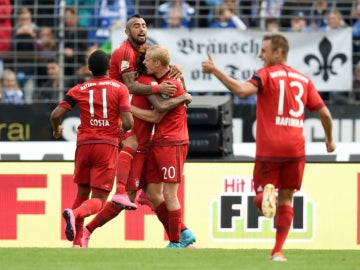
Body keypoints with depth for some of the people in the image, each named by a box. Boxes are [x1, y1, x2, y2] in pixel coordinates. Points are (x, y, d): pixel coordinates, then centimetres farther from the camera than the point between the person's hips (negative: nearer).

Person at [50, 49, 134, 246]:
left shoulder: (79, 90, 5)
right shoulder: (120, 88, 1)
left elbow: (55, 115, -4)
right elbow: (128, 122, -9)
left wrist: (56, 129, 19)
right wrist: (122, 129, 15)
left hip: (84, 145, 2)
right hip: (108, 146, -2)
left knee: (82, 193, 20)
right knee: (98, 200, -2)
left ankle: (77, 239, 14)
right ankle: (75, 214, -34)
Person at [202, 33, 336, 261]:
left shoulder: (266, 75, -3)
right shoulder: (304, 79, 11)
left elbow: (242, 90, -23)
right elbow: (324, 113, 10)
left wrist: (214, 70, -17)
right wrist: (330, 139, 25)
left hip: (269, 148, -3)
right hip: (296, 148, 3)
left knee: (260, 194, 8)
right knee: (286, 199, 12)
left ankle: (266, 194, -29)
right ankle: (278, 250, 3)